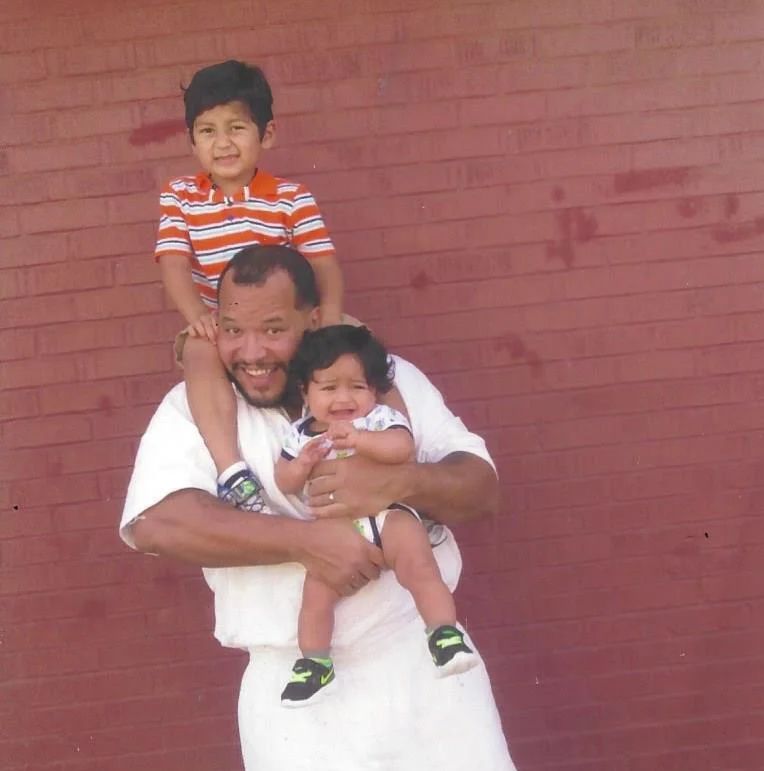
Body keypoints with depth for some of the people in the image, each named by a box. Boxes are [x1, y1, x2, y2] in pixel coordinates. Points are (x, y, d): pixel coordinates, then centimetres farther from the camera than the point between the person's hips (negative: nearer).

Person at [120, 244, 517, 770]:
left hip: (422, 654, 2)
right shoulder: (193, 407, -1)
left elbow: (481, 488, 0)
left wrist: (397, 482, -21)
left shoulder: (389, 377, 5)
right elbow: (155, 522, -18)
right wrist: (304, 541, -24)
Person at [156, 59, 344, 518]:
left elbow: (325, 264, -9)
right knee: (200, 351, -35)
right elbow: (174, 264, -8)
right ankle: (232, 471, -45)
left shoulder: (293, 198, 0)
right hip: (217, 327, -1)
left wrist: (330, 321, -29)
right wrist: (198, 317, -29)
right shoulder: (179, 197, 3)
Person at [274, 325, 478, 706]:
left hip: (388, 514, -2)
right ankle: (315, 664, 10)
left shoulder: (382, 419, -1)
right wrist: (301, 464, -12)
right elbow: (284, 482, 9)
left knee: (421, 565, -24)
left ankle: (445, 635, -16)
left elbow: (403, 447, -19)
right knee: (316, 593, -7)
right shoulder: (301, 434, 9)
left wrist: (359, 438, -31)